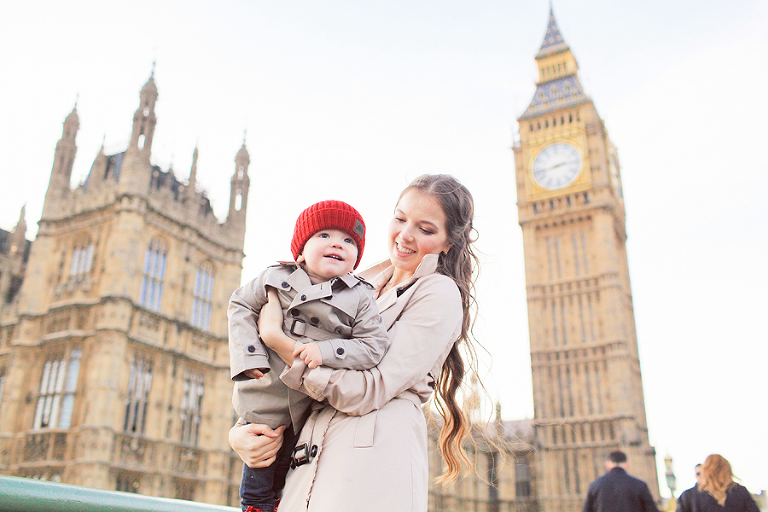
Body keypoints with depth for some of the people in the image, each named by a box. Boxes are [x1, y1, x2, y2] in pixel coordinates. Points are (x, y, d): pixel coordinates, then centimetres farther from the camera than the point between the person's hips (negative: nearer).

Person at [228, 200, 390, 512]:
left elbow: (374, 346, -11)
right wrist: (250, 356, -7)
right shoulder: (276, 278, -1)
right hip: (264, 403, 0)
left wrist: (326, 351, -24)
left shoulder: (360, 298, -5)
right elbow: (241, 306, 5)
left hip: (309, 413, 0)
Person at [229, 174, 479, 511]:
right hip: (311, 457, 6)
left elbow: (369, 391, -14)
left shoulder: (440, 293, -4)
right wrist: (239, 429, 1)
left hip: (375, 451, -6)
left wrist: (276, 339, -13)